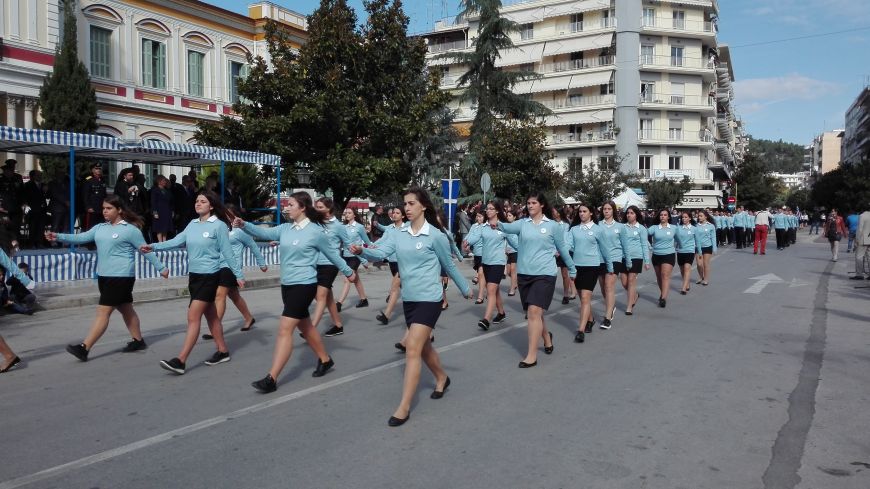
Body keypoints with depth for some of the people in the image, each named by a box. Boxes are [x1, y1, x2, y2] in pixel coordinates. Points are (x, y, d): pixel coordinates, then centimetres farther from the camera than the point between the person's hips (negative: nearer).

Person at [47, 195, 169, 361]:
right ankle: (138, 341, 29)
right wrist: (58, 237, -9)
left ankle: (84, 348, -11)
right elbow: (81, 238, 6)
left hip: (121, 276, -7)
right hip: (104, 276, 7)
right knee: (125, 309, 17)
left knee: (103, 311, -10)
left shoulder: (130, 229, -7)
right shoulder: (100, 228, 12)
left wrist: (161, 268, 2)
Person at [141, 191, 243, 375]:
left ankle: (180, 361, -9)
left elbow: (227, 253, -8)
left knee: (193, 317, -10)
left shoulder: (219, 225, -10)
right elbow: (176, 241, 1)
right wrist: (153, 246, -10)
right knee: (210, 315, 15)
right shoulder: (192, 224, 8)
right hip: (194, 275, 7)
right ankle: (222, 351, 27)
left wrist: (238, 275, -9)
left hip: (209, 276, -7)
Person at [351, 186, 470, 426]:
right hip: (408, 299, 6)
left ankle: (404, 407, -7)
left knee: (412, 349, -12)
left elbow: (449, 266, 1)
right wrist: (361, 251, -33)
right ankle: (442, 378, 47)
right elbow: (381, 252, -13)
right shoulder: (398, 234, 2)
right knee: (423, 346, 20)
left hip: (429, 299, -6)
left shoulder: (436, 236, -10)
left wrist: (465, 289, 11)